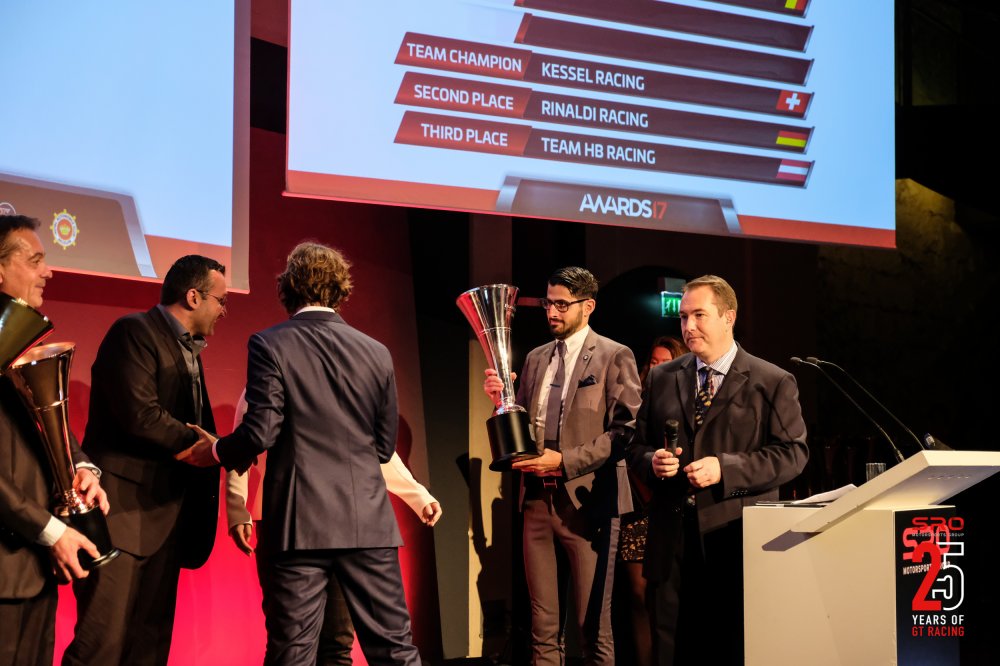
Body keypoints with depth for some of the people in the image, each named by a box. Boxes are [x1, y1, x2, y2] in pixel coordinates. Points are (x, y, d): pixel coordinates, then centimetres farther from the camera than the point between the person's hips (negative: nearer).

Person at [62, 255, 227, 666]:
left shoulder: (188, 351, 20)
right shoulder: (134, 333, -8)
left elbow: (191, 424, 15)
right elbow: (140, 416, -20)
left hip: (166, 516, 9)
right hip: (122, 510, -9)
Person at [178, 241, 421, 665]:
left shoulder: (270, 345, -4)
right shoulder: (376, 352, 7)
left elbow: (260, 432, -10)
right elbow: (385, 446, 12)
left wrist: (214, 452, 8)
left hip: (301, 524, -3)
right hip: (368, 521, 3)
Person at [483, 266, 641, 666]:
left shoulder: (615, 357, -2)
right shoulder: (535, 359, 16)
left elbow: (625, 431, -10)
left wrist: (565, 461, -17)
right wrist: (502, 400, -3)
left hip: (587, 500, -5)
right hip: (537, 498, 5)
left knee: (593, 625, 0)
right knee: (543, 626, 9)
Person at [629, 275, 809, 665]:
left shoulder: (773, 383, 1)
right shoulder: (661, 379, 14)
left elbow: (793, 453, -5)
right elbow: (637, 445, 18)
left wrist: (725, 468, -16)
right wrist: (651, 460, -7)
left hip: (738, 542, -3)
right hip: (672, 542, 4)